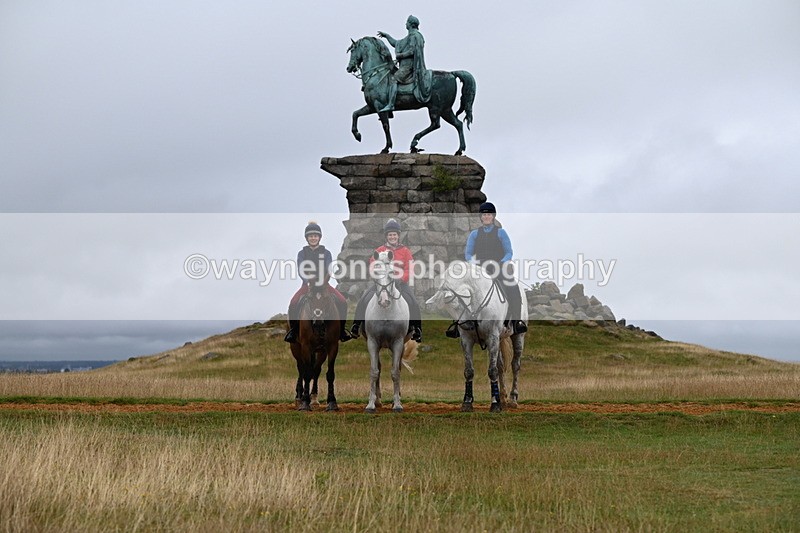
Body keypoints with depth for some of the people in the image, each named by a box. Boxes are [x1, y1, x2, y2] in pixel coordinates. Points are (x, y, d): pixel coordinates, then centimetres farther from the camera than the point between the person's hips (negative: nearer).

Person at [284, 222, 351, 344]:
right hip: (307, 284, 0)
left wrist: (323, 283, -21)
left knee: (343, 302, -22)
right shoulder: (302, 253, 6)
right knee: (293, 305, -27)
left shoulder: (326, 253, 6)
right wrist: (309, 282, -21)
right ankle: (293, 331, -9)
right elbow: (301, 271, -4)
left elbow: (329, 271, -4)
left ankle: (342, 331, -9)